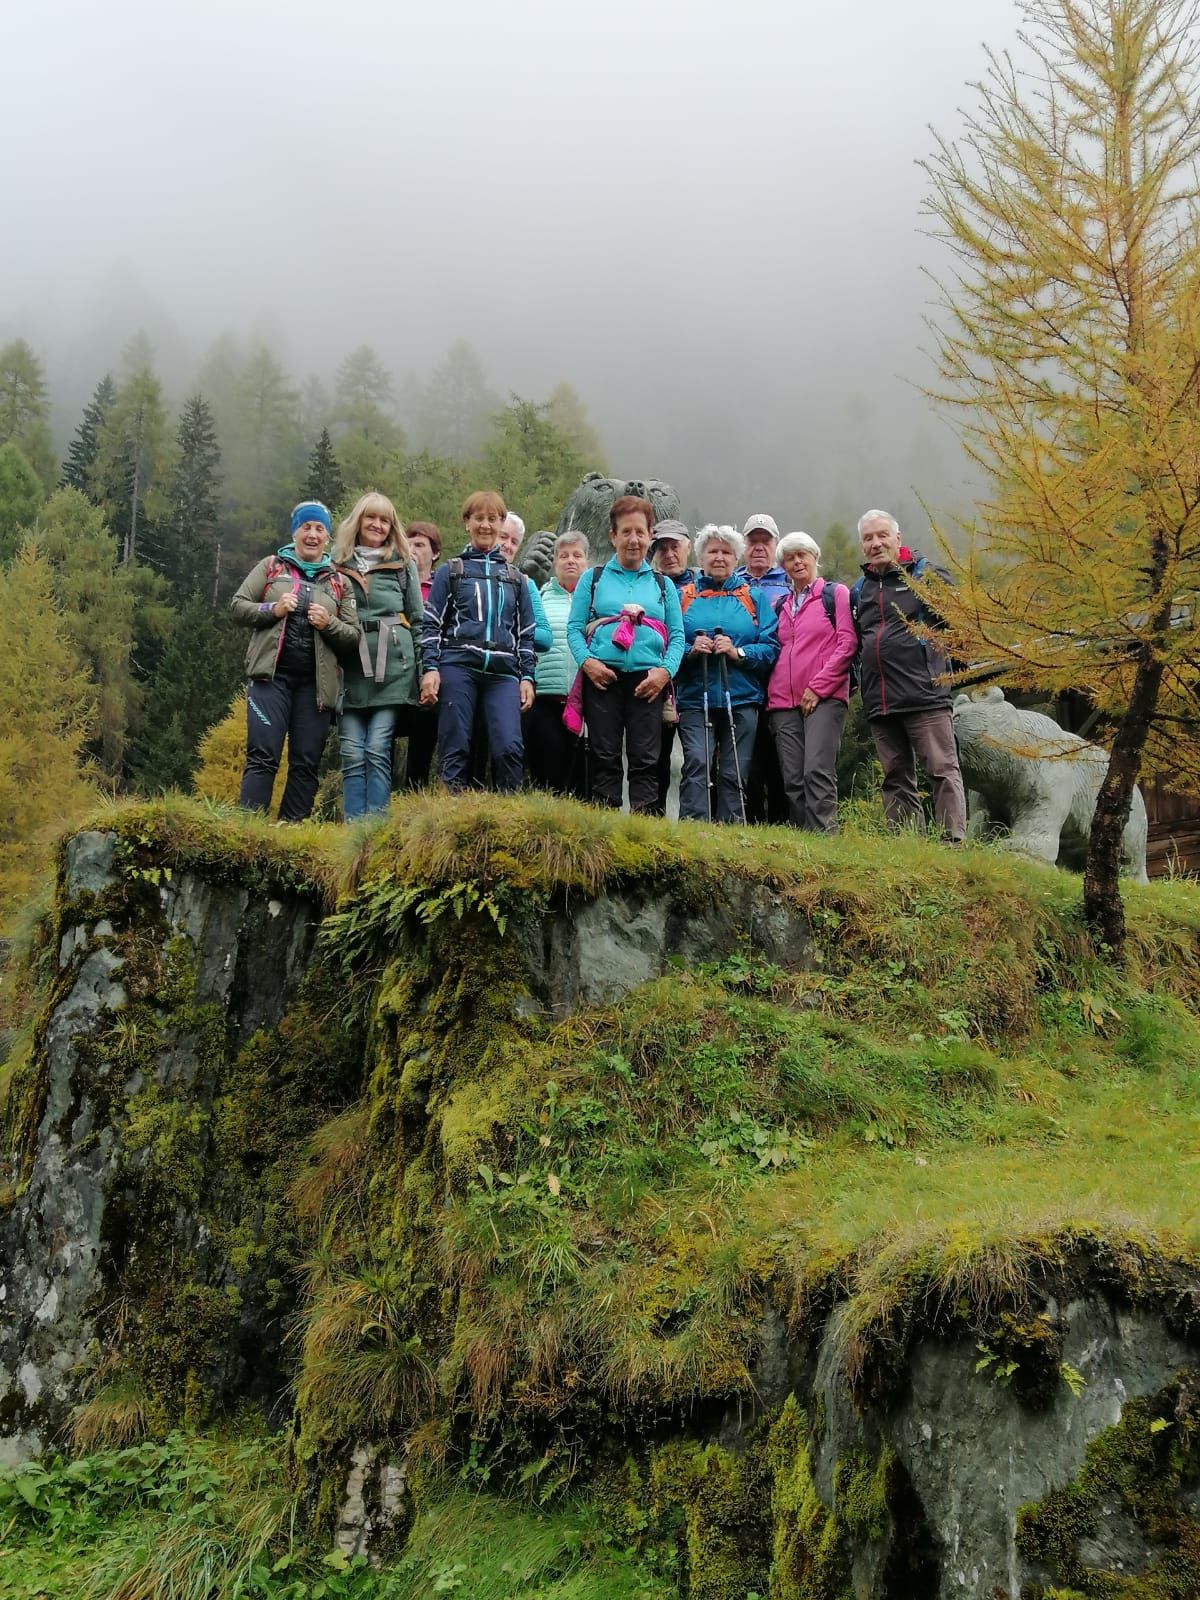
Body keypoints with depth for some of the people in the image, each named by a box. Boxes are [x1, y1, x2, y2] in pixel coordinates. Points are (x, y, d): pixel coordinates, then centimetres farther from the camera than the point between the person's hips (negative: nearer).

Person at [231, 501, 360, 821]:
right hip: (272, 675, -2)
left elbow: (354, 638, 11)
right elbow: (238, 606, 8)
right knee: (262, 757, -9)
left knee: (306, 764, 1)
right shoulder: (270, 566, 11)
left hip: (315, 683, 2)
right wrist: (272, 609, -9)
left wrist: (329, 624, -9)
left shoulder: (339, 582, 13)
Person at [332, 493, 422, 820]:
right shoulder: (339, 564, 13)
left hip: (392, 668, -1)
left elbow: (418, 621, 11)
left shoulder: (404, 564, 11)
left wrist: (424, 672, 5)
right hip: (350, 668, 1)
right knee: (352, 755, -4)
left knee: (378, 751, -8)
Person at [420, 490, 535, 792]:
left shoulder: (515, 578, 21)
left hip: (503, 673, 2)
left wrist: (527, 677, 10)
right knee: (456, 751, -4)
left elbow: (526, 633, 20)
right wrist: (430, 669, -5)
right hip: (458, 668, -1)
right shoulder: (450, 572, 13)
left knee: (509, 747, -15)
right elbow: (431, 624, 8)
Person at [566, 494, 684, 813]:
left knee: (645, 761, -4)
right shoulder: (592, 579, 13)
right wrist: (586, 661, -12)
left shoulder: (662, 584, 17)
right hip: (602, 676, -1)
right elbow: (574, 628, 6)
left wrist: (665, 670, -7)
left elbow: (677, 635, 10)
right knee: (605, 759, 0)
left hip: (648, 680, 1)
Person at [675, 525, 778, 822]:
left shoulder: (754, 597, 14)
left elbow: (770, 647, 4)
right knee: (697, 764, -17)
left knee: (734, 774, 0)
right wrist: (691, 650, -12)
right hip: (695, 699, -1)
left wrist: (738, 652, -11)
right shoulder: (683, 596, 13)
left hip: (742, 700, 1)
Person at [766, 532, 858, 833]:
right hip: (783, 702, 5)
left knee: (817, 771, -18)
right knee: (792, 779, -2)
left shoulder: (836, 593, 6)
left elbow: (848, 643, -3)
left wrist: (818, 686, -9)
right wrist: (771, 693, 9)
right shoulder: (780, 605, 22)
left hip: (824, 698, -5)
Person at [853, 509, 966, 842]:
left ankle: (955, 842, -8)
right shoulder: (859, 590, 19)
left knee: (943, 771, -8)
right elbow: (853, 643, 30)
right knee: (896, 780, 9)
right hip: (878, 702, 6)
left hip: (925, 694, -6)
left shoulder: (925, 575, 2)